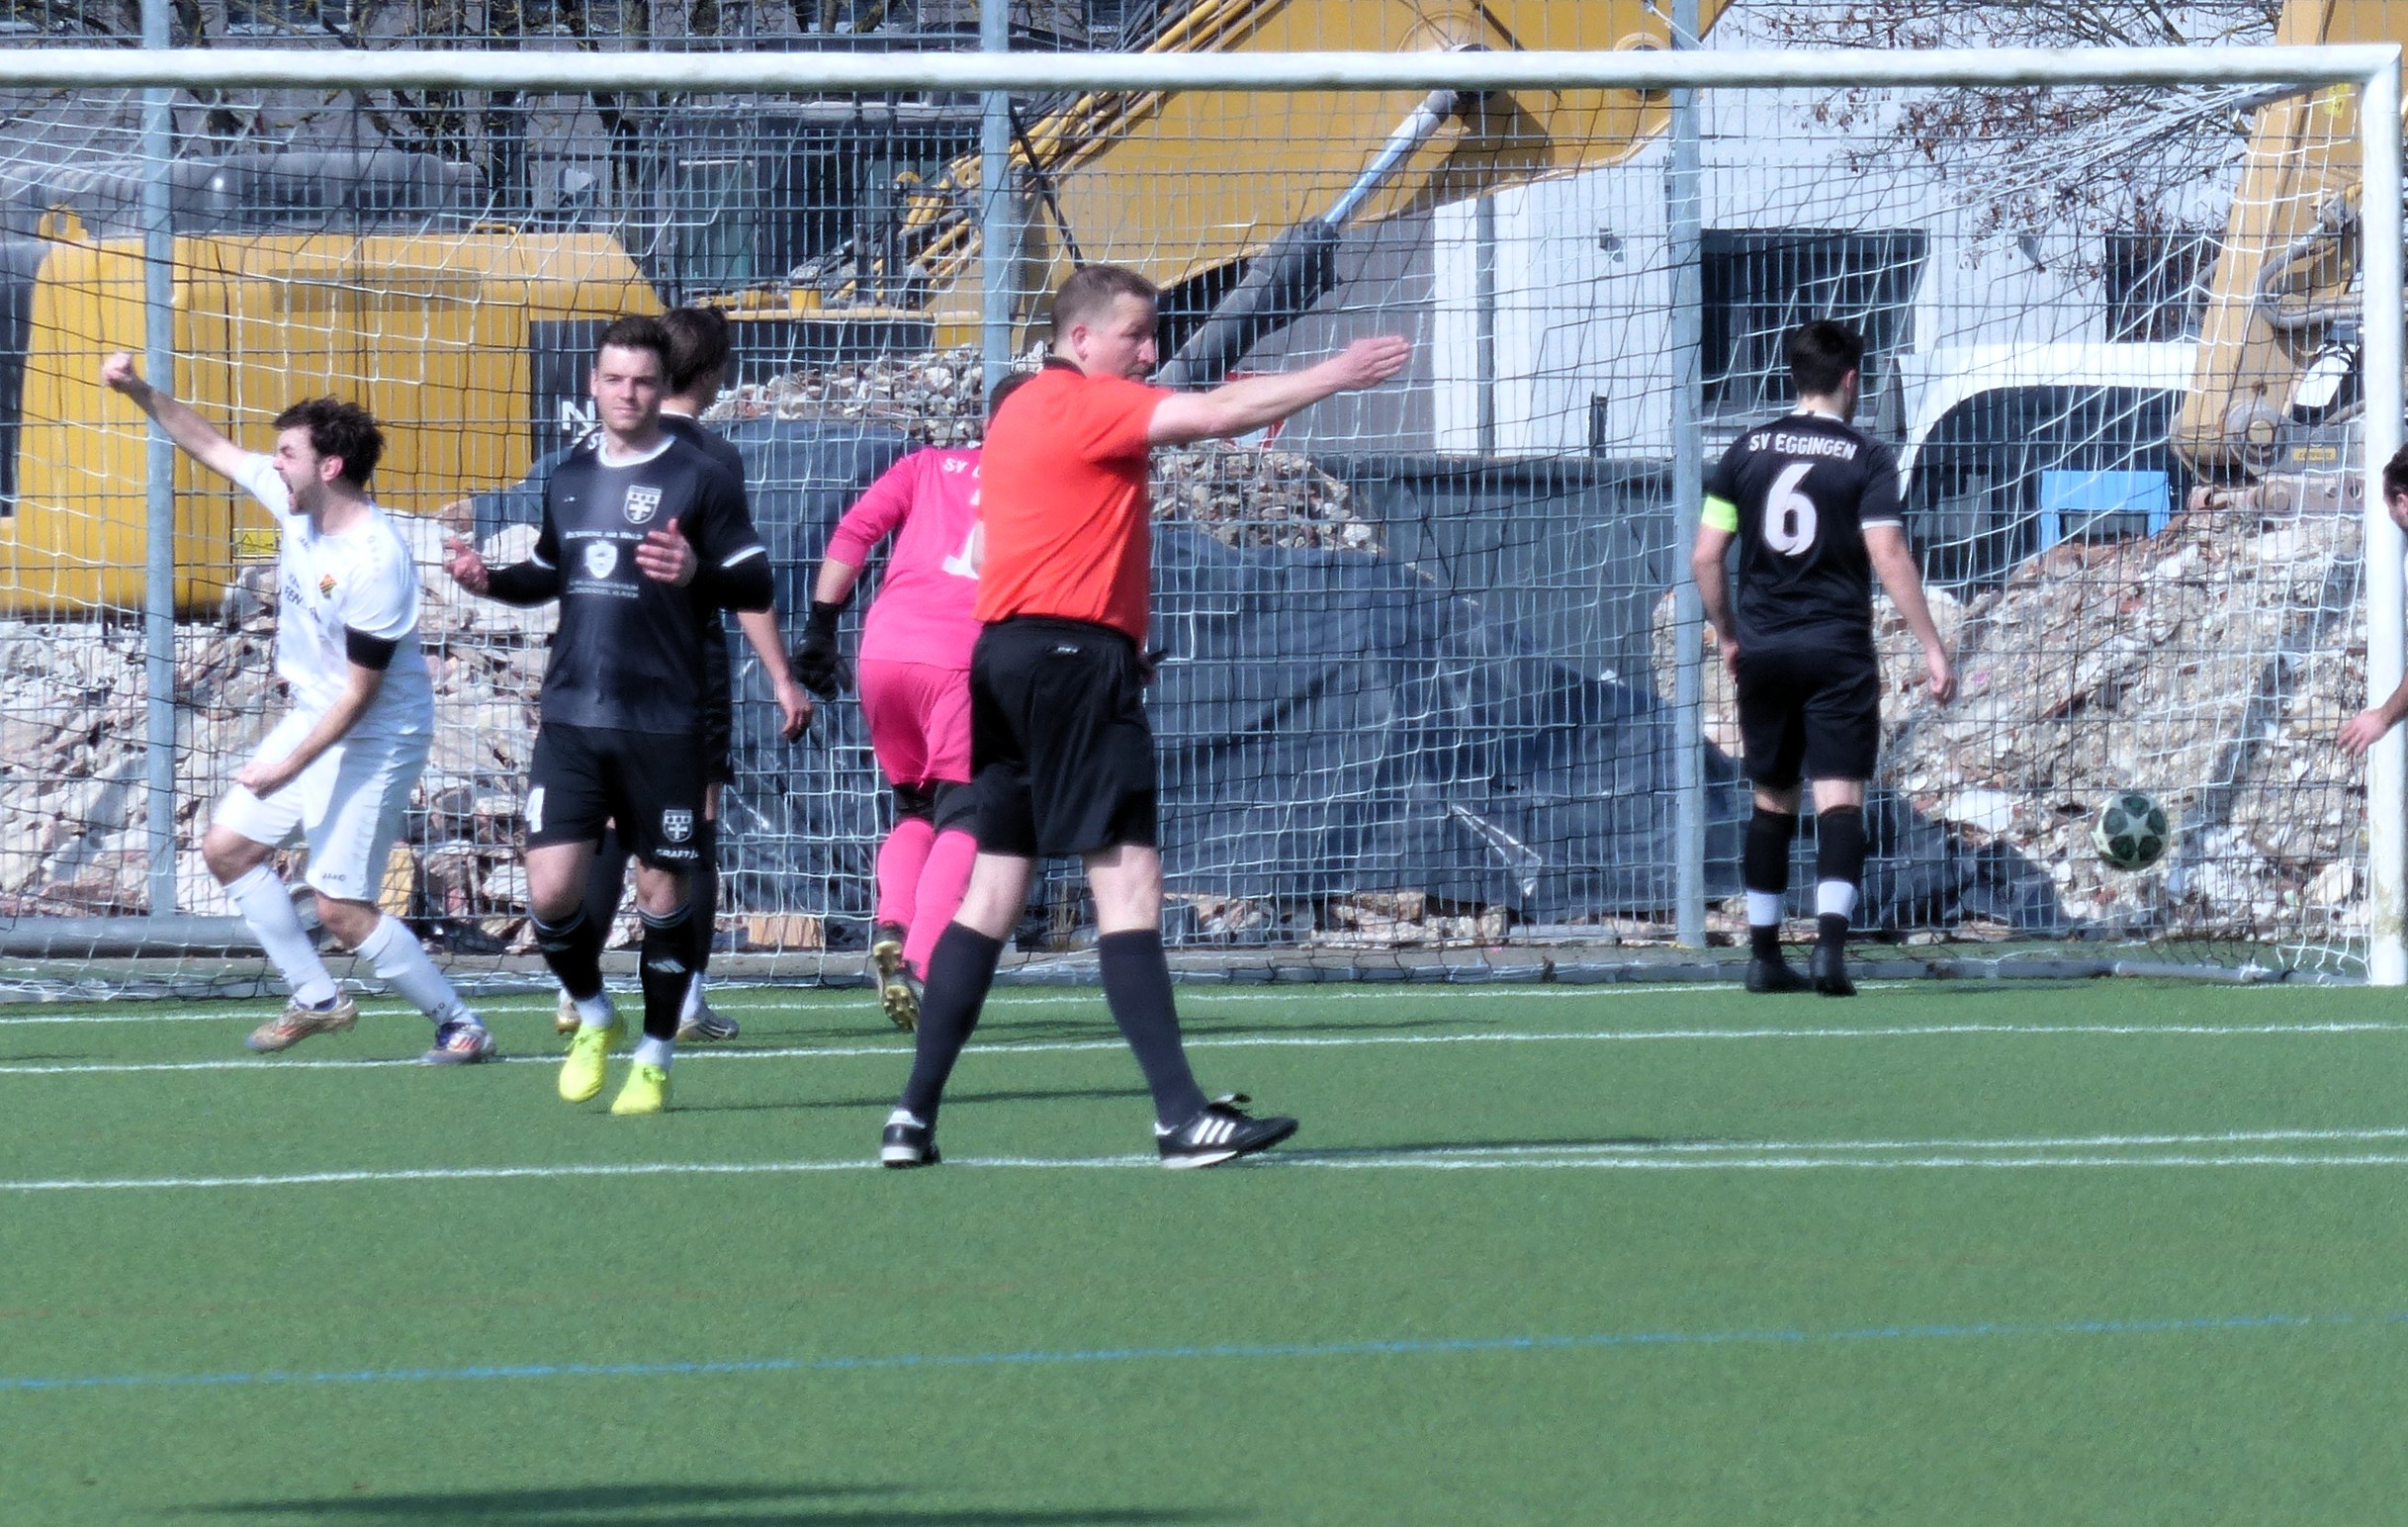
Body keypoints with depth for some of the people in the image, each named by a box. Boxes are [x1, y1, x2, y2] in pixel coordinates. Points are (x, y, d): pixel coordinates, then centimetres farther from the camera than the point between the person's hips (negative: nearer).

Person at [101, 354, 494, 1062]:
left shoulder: (375, 562, -28)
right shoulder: (294, 498, -4)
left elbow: (360, 694, -24)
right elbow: (209, 444, 12)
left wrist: (287, 769, -23)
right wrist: (140, 392, 1)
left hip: (373, 739, -9)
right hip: (310, 720, 9)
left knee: (341, 909, -12)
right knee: (227, 848, 11)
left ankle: (460, 1027, 0)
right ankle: (316, 998, 21)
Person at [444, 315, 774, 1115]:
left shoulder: (700, 478, -3)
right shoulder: (569, 479, 12)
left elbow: (758, 585, -6)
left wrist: (698, 575, -26)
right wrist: (490, 577, 7)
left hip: (664, 721, -4)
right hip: (571, 718, 4)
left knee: (664, 891, 3)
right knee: (551, 890, -6)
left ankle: (655, 1058, 18)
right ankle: (593, 1018, 21)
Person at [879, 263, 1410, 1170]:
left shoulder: (1024, 410, 19)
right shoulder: (1084, 406, -9)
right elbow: (1212, 415, -16)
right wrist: (1335, 375, -10)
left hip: (1007, 656, 10)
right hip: (1076, 659, -10)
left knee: (994, 890, 10)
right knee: (1127, 881, -13)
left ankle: (913, 1118, 7)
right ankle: (1182, 1118, -19)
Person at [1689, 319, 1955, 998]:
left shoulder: (1748, 451, 6)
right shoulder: (1865, 457, -4)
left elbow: (1705, 557, 5)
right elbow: (1889, 559, -12)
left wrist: (1730, 635, 18)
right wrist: (1932, 649, -9)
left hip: (1762, 652, 4)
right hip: (1838, 651, -4)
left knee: (1771, 802, 14)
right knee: (1839, 800, -6)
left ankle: (1764, 955, 15)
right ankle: (1830, 940, -22)